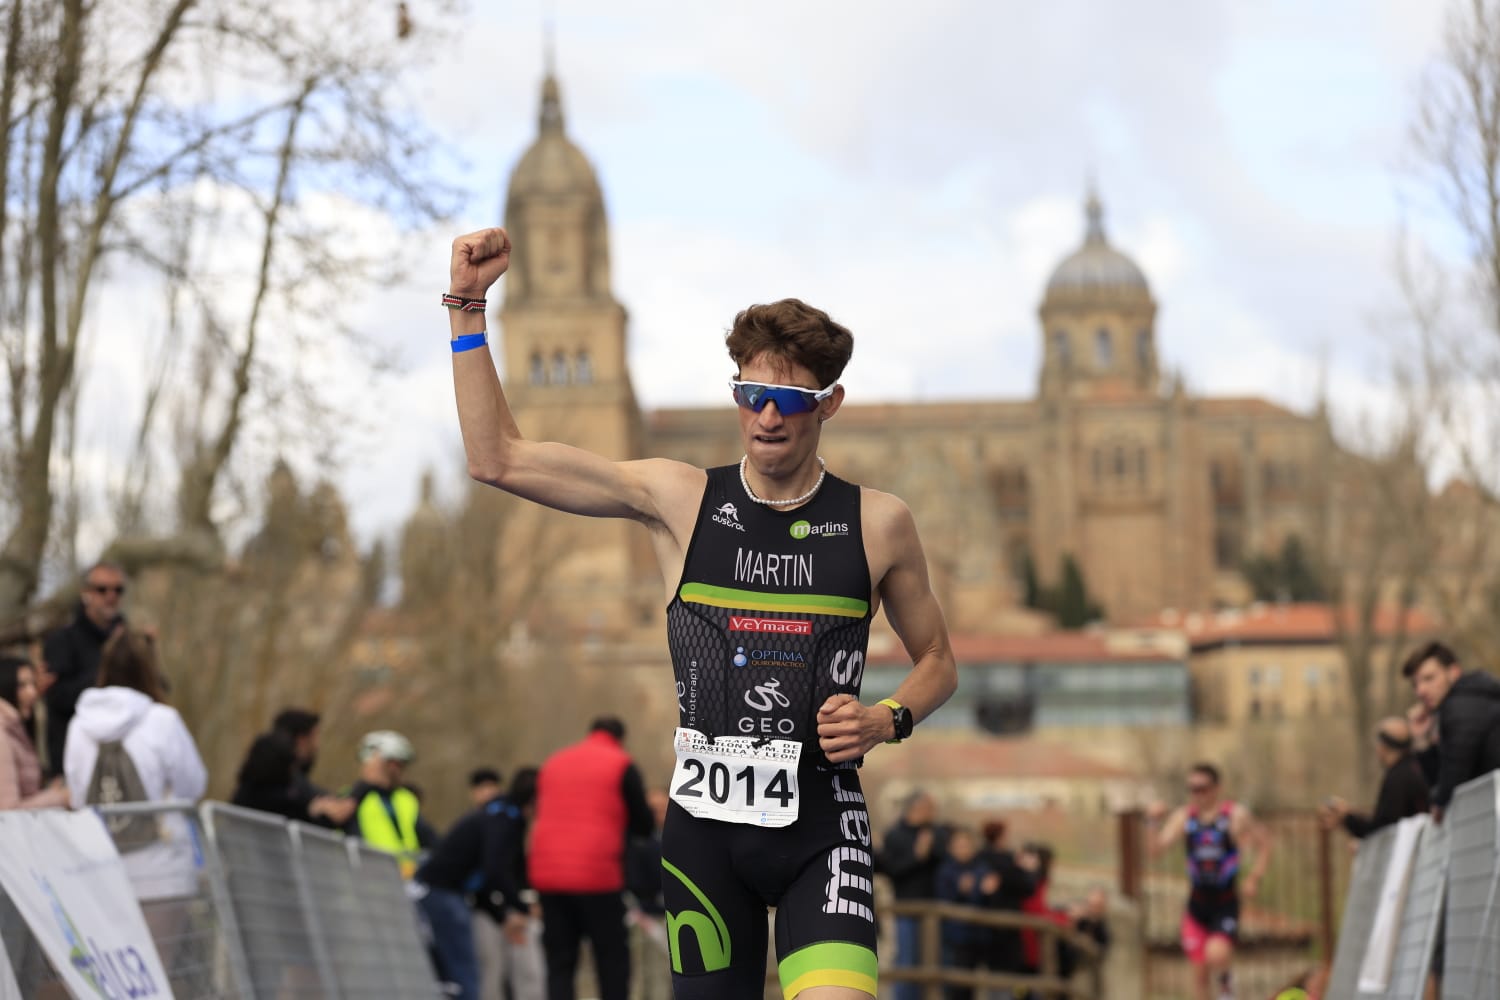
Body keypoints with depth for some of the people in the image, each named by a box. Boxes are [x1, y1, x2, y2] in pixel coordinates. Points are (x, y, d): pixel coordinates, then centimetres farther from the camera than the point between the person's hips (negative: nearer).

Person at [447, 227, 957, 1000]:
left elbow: (937, 662, 16)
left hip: (820, 821, -1)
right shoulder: (679, 500, 3)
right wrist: (468, 309, -3)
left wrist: (888, 721, -5)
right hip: (705, 819, 1)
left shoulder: (878, 523, 3)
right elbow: (497, 458, 2)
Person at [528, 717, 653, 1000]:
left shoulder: (552, 763, 17)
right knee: (613, 959, 6)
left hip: (549, 874, 4)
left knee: (559, 963, 7)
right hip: (598, 875, -4)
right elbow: (644, 825, 4)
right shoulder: (621, 765, 2)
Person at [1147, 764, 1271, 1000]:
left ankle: (1224, 980, 10)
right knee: (1199, 969, 4)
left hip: (1226, 902, -3)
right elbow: (1155, 849, -9)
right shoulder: (1183, 817, -1)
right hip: (1197, 902, 3)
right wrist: (1152, 822, -24)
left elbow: (1264, 843, 5)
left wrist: (1254, 878, -5)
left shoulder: (1235, 815, -8)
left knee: (1217, 954, -25)